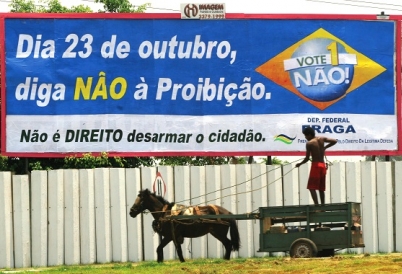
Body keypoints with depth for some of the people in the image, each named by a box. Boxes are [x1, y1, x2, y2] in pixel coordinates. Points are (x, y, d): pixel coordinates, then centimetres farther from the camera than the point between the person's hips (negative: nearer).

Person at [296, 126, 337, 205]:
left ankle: (316, 205, -20)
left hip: (315, 165, -6)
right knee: (321, 188, 11)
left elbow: (307, 158, -10)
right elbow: (335, 141, 9)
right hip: (323, 165, 6)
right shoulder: (322, 139, 5)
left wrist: (299, 164, 6)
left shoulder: (309, 143, -10)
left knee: (312, 187, -7)